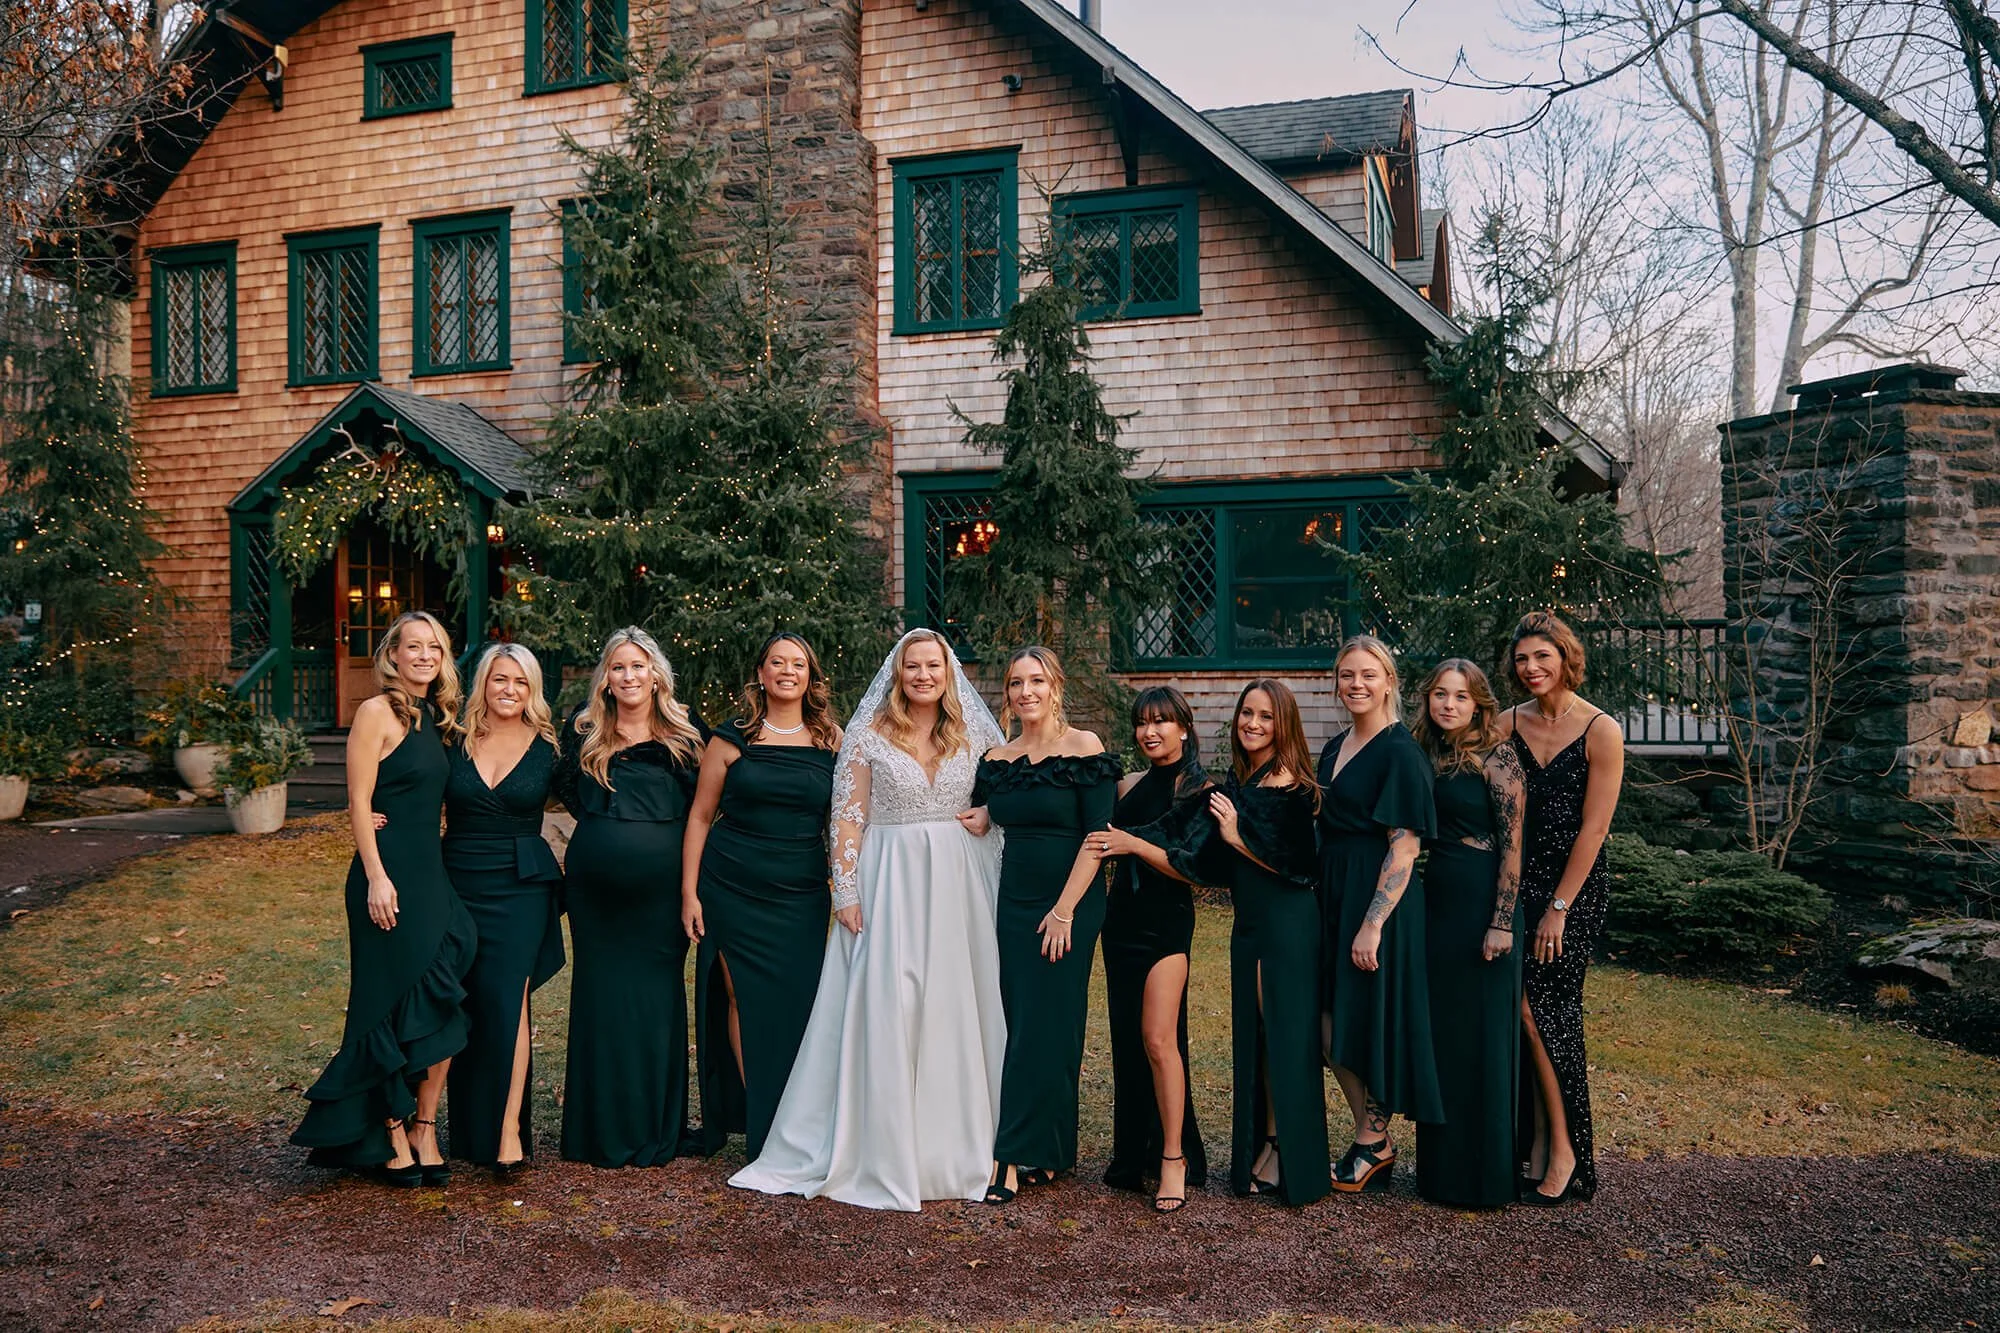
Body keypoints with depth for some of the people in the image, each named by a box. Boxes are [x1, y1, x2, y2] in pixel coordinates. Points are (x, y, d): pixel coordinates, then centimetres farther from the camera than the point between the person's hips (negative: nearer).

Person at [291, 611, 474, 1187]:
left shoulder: (435, 718, 14)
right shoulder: (378, 712, -7)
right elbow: (359, 801, -12)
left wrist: (435, 871, 9)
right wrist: (376, 877, -17)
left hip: (433, 874, 7)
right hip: (388, 874, -7)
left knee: (441, 1010, 4)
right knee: (395, 1007, 0)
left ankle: (423, 1132, 13)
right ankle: (394, 1139, 11)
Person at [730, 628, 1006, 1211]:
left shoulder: (974, 735, 7)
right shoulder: (868, 735, -1)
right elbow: (848, 818, -3)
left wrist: (989, 813, -3)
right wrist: (847, 893, -10)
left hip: (958, 884, 3)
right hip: (889, 881, -3)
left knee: (957, 1008, 5)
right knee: (880, 1008, -4)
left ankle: (953, 1147, 19)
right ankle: (877, 1148, 7)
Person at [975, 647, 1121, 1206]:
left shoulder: (1084, 749, -7)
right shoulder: (996, 760, 8)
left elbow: (1097, 835, -11)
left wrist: (1064, 911, -14)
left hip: (1067, 907, -5)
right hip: (1012, 903, 5)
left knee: (1045, 1027, -3)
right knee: (1018, 1023, 7)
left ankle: (1015, 1155, 1)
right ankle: (1043, 1153, 18)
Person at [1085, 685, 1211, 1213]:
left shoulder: (1200, 789, -6)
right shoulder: (1130, 785, 11)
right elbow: (1105, 849, 21)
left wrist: (1134, 844, -18)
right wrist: (1105, 846, 1)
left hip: (1167, 923, -6)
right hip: (1121, 918, 6)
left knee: (1158, 1040, -14)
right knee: (1127, 1040, 9)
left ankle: (1174, 1158, -2)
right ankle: (1134, 1154, 20)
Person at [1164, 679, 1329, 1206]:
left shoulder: (1288, 786, -13)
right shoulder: (1238, 781, 11)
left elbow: (1292, 865, -17)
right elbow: (1213, 865, 15)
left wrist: (1236, 836, -19)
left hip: (1286, 924, -8)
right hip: (1250, 924, 8)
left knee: (1284, 1035, -2)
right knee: (1252, 1035, 11)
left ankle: (1289, 1161, 9)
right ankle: (1262, 1147, 22)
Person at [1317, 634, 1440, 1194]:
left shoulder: (1400, 752, -12)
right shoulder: (1334, 749, 13)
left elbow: (1404, 846, -17)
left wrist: (1373, 924, -21)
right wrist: (1322, 902, 13)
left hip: (1379, 899, -8)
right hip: (1333, 896, 8)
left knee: (1368, 1020, 1)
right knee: (1333, 1025, 10)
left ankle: (1374, 1143, 18)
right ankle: (1368, 1140, 24)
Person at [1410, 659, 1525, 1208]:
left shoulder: (1496, 757, -10)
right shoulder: (1426, 757, 10)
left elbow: (1512, 844, -13)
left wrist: (1502, 921, -17)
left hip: (1483, 904, -7)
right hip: (1436, 901, 7)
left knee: (1484, 1036, 1)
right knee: (1441, 1033, 13)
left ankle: (1487, 1172, 13)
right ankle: (1443, 1166, 25)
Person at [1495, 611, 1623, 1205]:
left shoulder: (1601, 732, -9)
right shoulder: (1508, 724, 4)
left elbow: (1592, 830, -11)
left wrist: (1558, 908, -11)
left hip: (1577, 889, -4)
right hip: (1518, 883, 4)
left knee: (1536, 1004, -9)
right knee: (1536, 1012, 5)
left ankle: (1561, 1151, 3)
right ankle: (1543, 1149, 13)